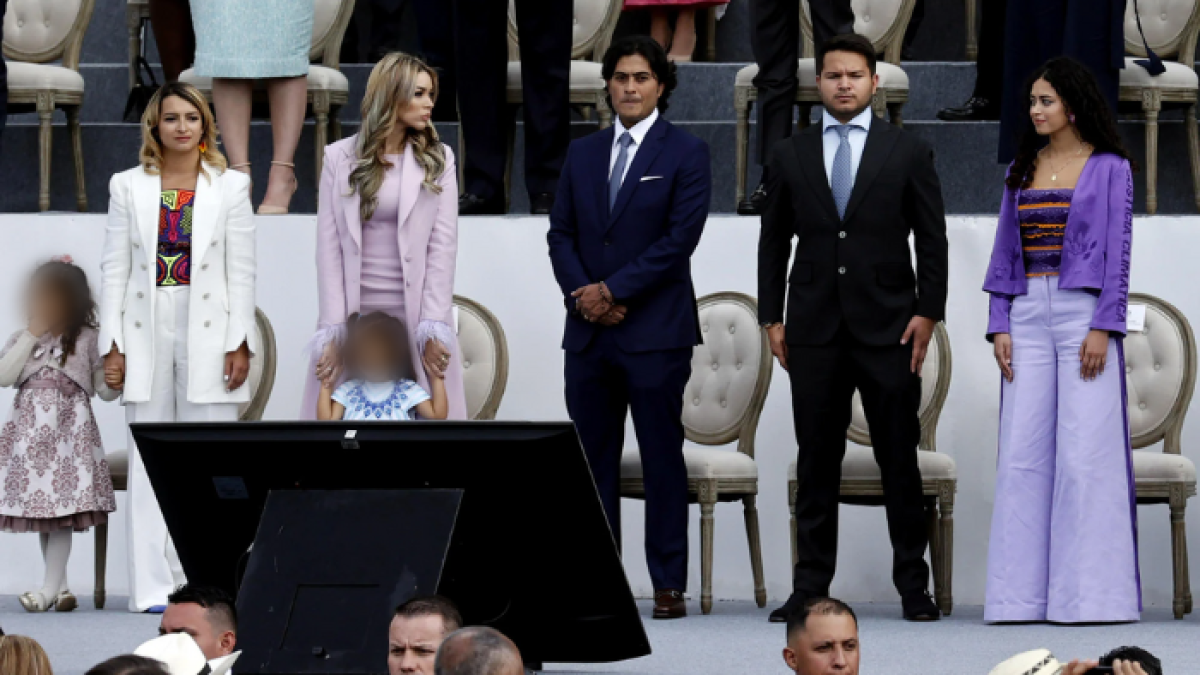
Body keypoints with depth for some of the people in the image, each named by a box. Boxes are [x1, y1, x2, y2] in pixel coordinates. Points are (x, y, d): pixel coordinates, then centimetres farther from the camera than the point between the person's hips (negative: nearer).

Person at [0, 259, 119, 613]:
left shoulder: (86, 340, 4)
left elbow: (105, 390, 6)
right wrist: (32, 336, -5)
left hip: (70, 428, -3)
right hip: (31, 430, 3)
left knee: (62, 508, -10)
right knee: (41, 507, 5)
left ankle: (50, 586, -9)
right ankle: (60, 585, 12)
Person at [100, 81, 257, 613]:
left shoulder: (230, 186, 6)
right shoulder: (129, 187, 8)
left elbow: (241, 270, 3)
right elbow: (115, 268, 6)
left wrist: (240, 343, -4)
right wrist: (112, 345, 0)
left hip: (207, 333, -1)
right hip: (147, 331, 1)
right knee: (148, 461, 1)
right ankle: (153, 587, 2)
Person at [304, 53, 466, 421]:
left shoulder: (438, 159, 6)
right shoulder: (340, 158, 5)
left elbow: (443, 244, 0)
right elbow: (329, 245, 1)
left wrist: (433, 327, -8)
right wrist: (333, 329, -6)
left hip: (416, 315, 0)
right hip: (355, 315, 0)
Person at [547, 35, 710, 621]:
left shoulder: (685, 153, -1)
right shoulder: (582, 154, 14)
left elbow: (680, 238, -9)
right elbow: (561, 235, 11)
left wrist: (612, 291, -12)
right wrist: (581, 295, -7)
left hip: (655, 333, -5)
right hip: (588, 333, 5)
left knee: (663, 460, -3)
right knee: (593, 460, 5)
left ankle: (669, 585, -1)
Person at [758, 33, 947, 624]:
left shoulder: (909, 153, 3)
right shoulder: (790, 156, 8)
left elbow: (932, 241, 3)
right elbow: (773, 241, 11)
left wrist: (927, 313, -5)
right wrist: (771, 318, 5)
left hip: (888, 329, -2)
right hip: (814, 329, 2)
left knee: (900, 459, 1)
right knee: (816, 462, 3)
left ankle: (912, 583, 7)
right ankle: (812, 586, 7)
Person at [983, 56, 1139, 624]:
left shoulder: (1109, 168, 1)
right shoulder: (1021, 171, 14)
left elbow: (1116, 251, -4)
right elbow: (1004, 252, 14)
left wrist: (1103, 327, -13)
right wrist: (999, 326, 3)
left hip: (1084, 312, -5)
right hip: (1028, 316, 5)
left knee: (1086, 451, -7)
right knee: (1022, 451, 0)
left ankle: (1089, 592, -4)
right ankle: (1021, 592, 2)